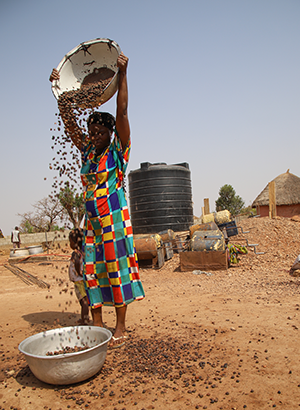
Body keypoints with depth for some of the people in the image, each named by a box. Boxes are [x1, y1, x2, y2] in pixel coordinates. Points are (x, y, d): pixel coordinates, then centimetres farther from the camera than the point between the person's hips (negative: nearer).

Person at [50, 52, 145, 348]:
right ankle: (97, 325, 17)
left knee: (117, 268, -2)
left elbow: (122, 113, -10)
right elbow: (69, 120, 11)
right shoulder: (87, 152, 12)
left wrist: (122, 74, -15)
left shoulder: (118, 152, -1)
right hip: (92, 220, 6)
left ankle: (120, 327, 9)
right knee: (92, 270, 6)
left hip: (114, 218, -5)